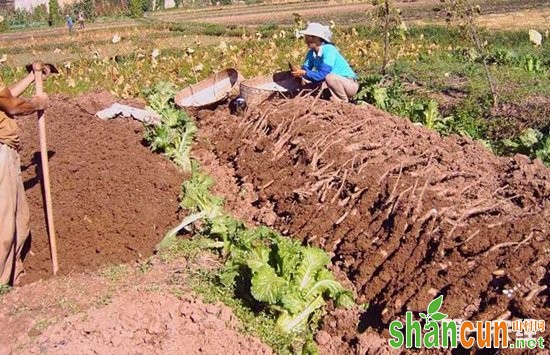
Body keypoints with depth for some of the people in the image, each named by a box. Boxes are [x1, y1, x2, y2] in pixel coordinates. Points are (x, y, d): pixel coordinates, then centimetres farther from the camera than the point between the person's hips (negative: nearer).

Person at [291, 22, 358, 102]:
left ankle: (344, 101, -10)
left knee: (330, 77, -36)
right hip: (336, 82, 8)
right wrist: (298, 71, -24)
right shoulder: (312, 52, 0)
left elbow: (322, 75, -30)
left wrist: (304, 73, -28)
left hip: (350, 84, -8)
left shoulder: (328, 50, -24)